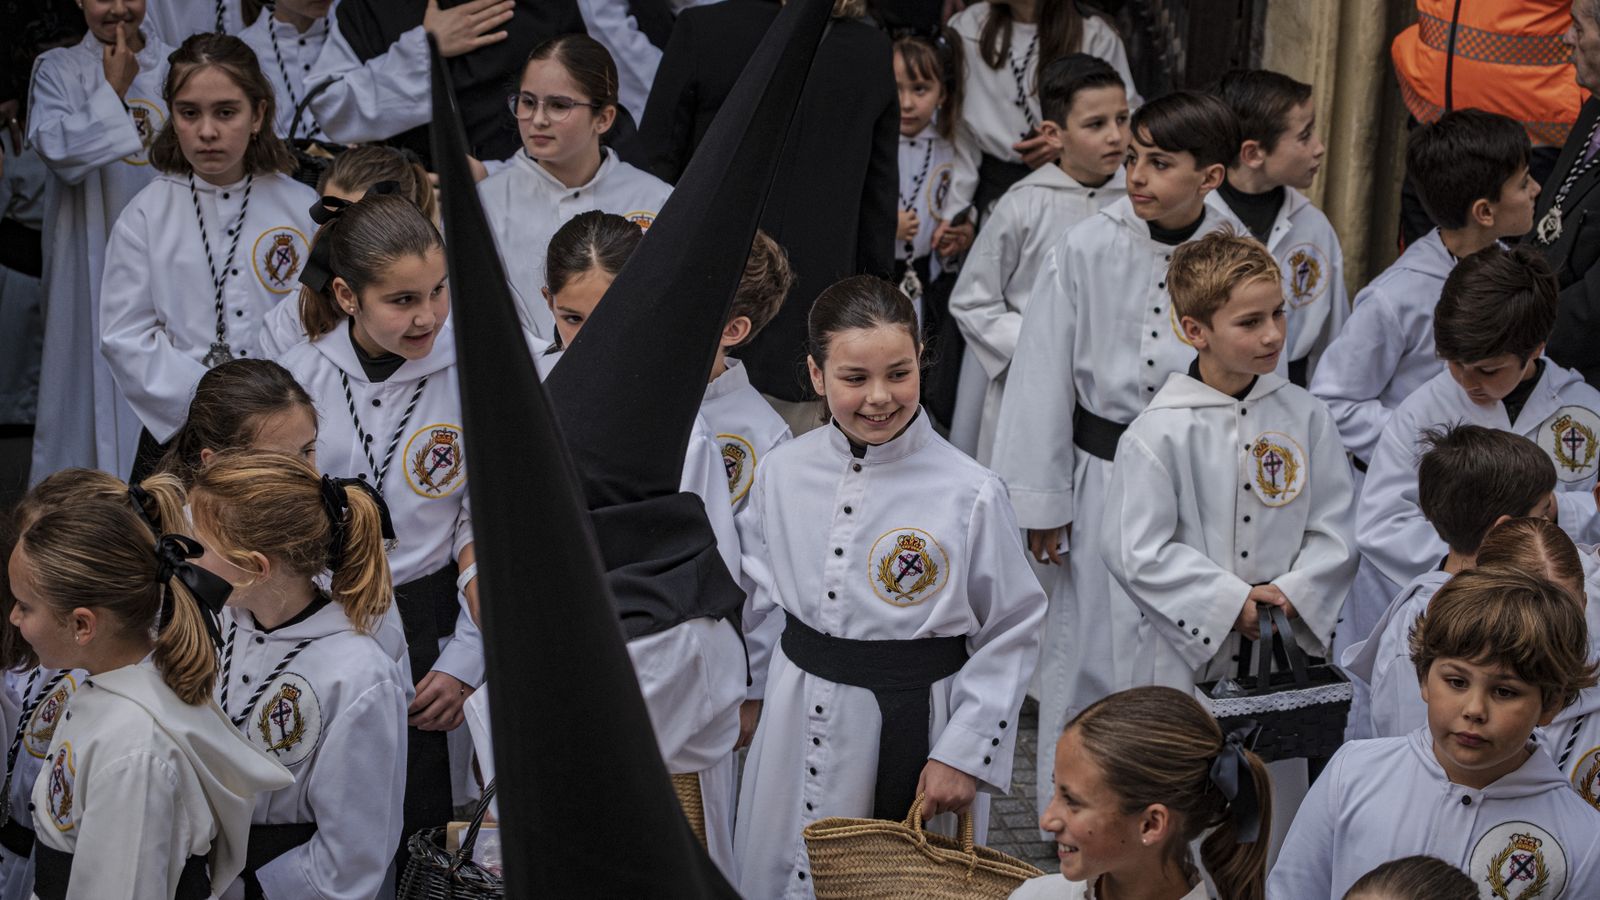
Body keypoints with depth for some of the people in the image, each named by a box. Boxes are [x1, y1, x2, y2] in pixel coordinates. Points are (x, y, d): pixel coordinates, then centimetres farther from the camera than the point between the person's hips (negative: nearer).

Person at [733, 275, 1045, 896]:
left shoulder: (969, 495, -14)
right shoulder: (782, 474, -2)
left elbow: (1013, 633, -8)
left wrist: (964, 753, -10)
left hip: (915, 731, -3)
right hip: (799, 728, 4)